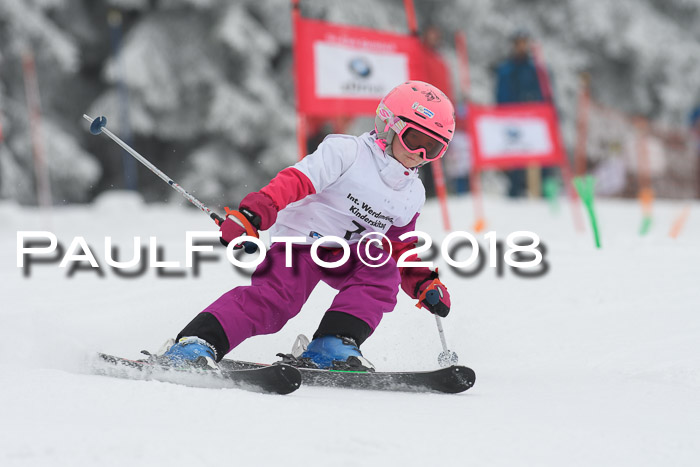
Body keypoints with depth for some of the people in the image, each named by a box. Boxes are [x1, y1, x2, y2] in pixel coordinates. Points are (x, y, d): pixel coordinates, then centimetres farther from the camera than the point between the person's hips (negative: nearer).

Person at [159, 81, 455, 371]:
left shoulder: (413, 194, 10)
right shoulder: (347, 152, -13)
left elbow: (401, 248, 24)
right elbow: (294, 182, -23)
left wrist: (424, 285, 10)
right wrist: (251, 215, -36)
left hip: (345, 256, 6)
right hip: (301, 238, -6)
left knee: (383, 271, -23)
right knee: (278, 297, -29)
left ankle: (331, 348, -29)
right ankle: (196, 344, -35)